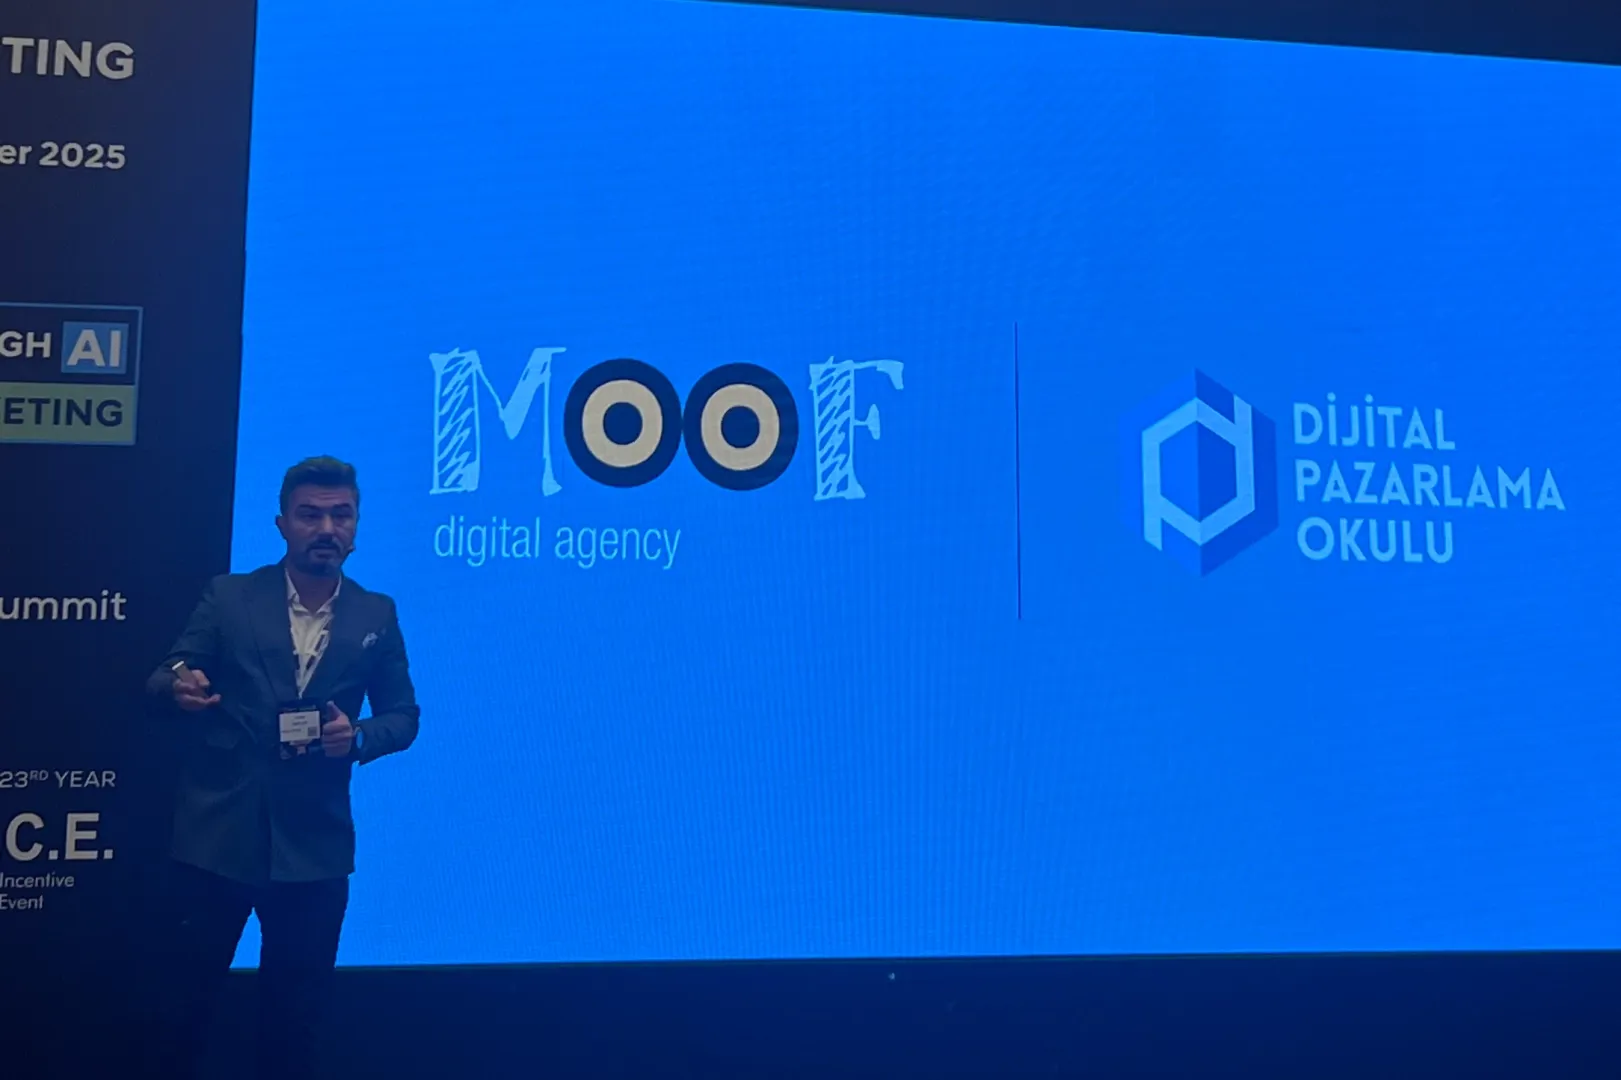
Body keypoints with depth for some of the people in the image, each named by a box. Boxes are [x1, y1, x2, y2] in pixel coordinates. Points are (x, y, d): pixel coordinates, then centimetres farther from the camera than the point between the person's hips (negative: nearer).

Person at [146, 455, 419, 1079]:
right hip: (216, 834, -1)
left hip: (314, 845, 1)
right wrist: (178, 684, -26)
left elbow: (404, 715, 9)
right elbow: (163, 679, -1)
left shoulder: (377, 616, 6)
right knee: (185, 989, 7)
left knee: (297, 1006, 10)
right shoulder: (228, 597, 2)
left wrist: (360, 738, -13)